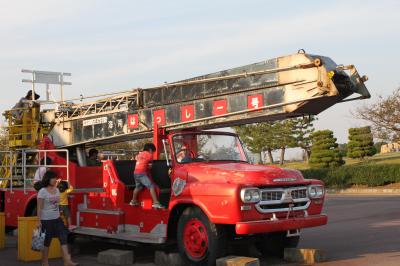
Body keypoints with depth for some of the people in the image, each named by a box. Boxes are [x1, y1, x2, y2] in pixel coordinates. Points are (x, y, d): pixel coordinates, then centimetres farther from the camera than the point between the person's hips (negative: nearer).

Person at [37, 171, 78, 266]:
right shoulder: (42, 191, -11)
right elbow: (39, 208, -11)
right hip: (46, 220, -6)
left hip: (57, 219, 6)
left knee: (63, 238, -5)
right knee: (47, 241, 4)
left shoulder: (57, 190, 8)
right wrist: (39, 221, -14)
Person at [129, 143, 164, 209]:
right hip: (142, 173, -8)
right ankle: (156, 203, -23)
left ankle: (133, 201, 42)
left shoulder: (139, 154, 20)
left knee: (138, 187, 28)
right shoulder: (149, 155, 0)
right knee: (151, 186, -12)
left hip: (135, 173, 8)